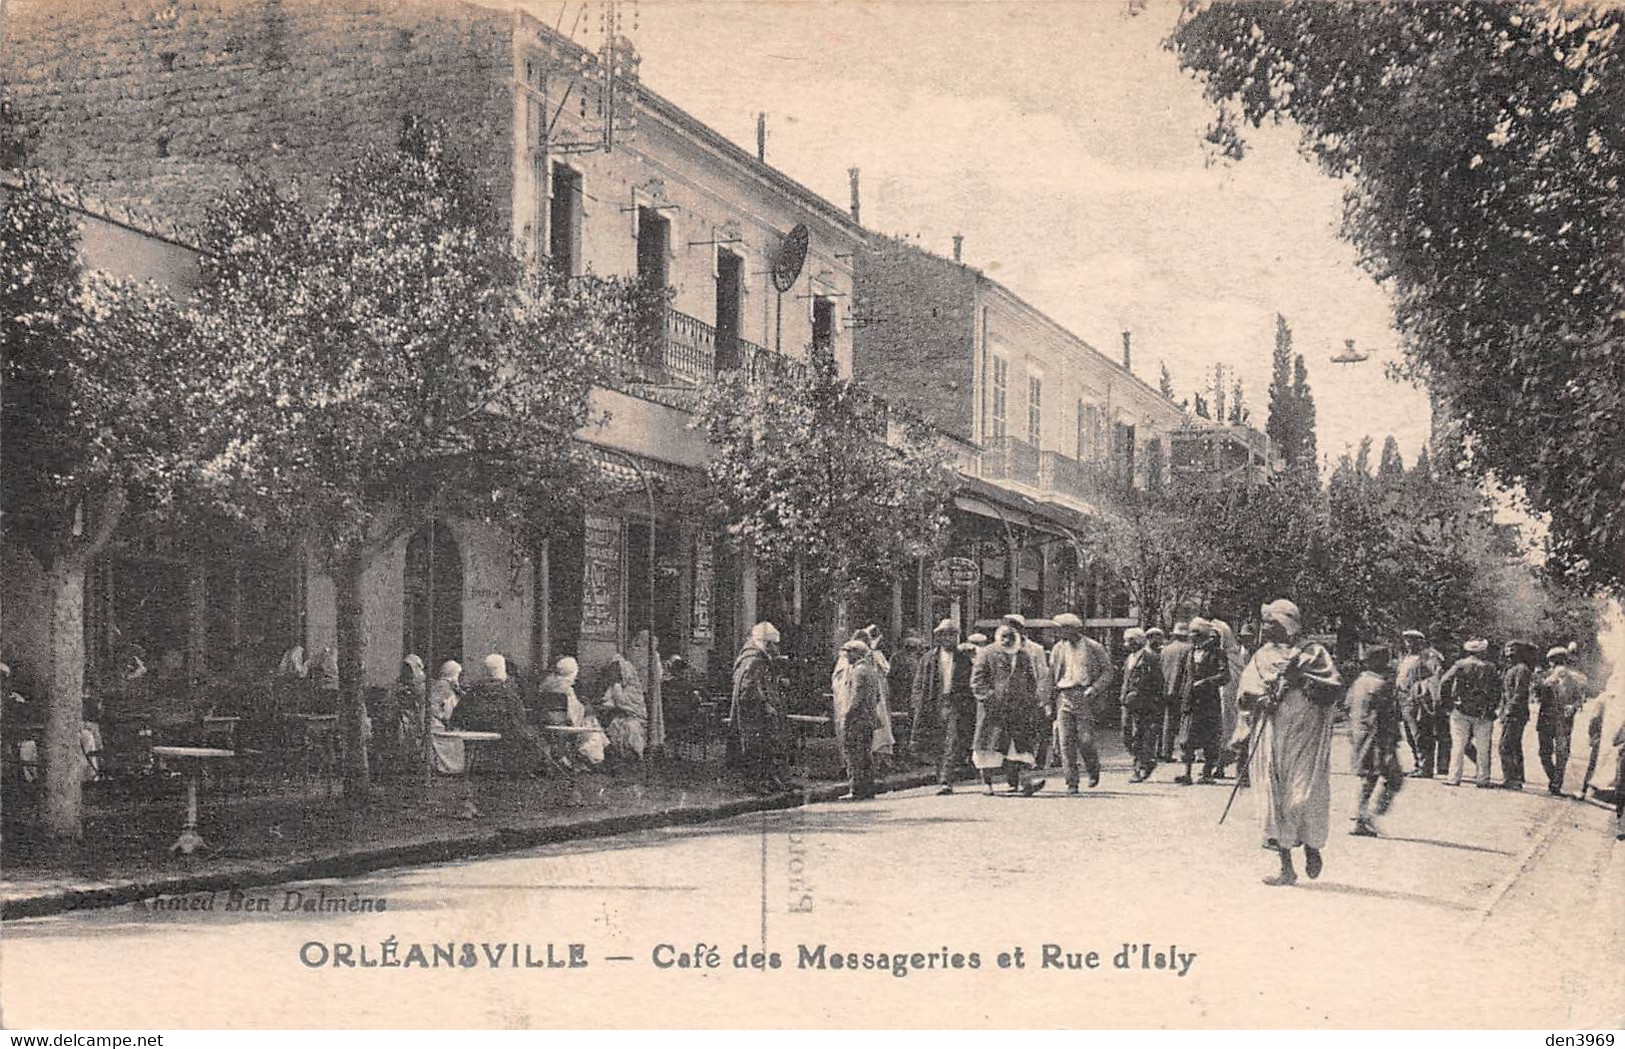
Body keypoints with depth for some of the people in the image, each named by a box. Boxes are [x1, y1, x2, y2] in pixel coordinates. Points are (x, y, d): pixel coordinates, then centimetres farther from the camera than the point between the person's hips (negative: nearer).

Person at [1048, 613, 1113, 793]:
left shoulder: (1093, 648, 1)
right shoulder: (1058, 649, 12)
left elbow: (1107, 671, 2)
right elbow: (1051, 675, 17)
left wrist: (1094, 689, -12)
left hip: (1084, 697, -3)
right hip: (1063, 697, 3)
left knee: (1085, 740, -7)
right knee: (1066, 741, -4)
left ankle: (1094, 770, 21)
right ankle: (1071, 782, 0)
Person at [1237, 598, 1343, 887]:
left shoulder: (1312, 652, 0)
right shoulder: (1262, 656, 12)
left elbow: (1334, 687, -9)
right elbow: (1246, 693, 5)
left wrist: (1301, 677, -18)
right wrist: (1261, 699, -15)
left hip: (1305, 735, -4)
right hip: (1270, 736, 4)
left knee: (1305, 796, -9)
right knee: (1275, 798, 1)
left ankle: (1312, 847, 20)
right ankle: (1286, 867, 7)